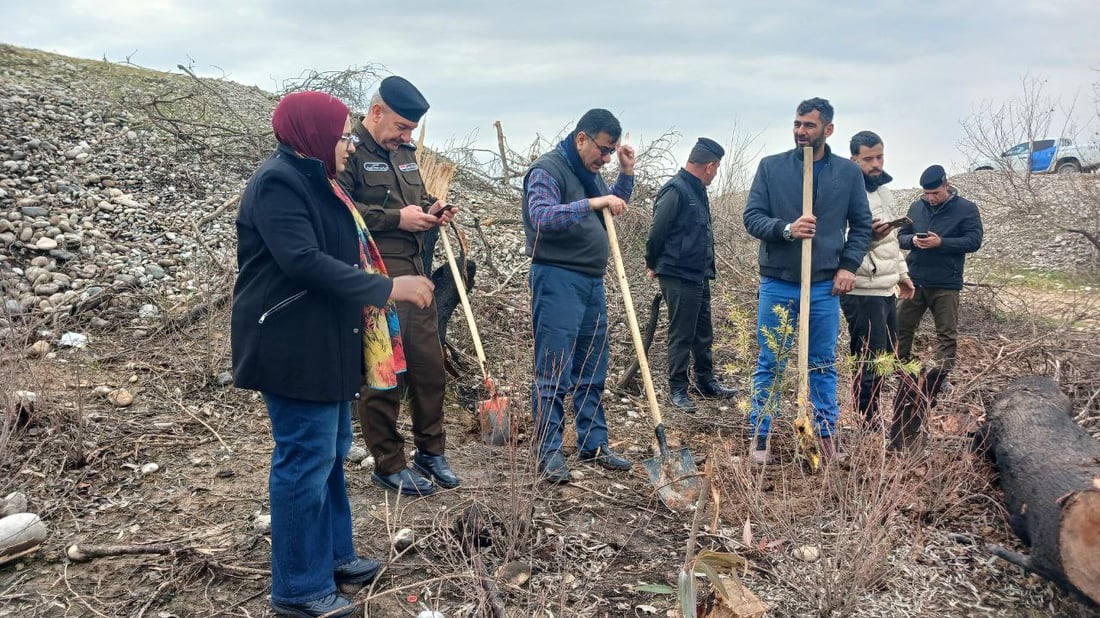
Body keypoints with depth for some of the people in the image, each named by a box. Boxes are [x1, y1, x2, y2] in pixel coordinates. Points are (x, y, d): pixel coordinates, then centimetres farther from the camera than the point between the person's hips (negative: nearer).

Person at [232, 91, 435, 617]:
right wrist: (387, 288, -25)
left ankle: (332, 554, 33)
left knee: (331, 451, 18)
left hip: (326, 343, 11)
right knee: (305, 460, -4)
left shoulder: (312, 179, 16)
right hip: (293, 348, -11)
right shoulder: (277, 182, -17)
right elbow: (303, 262, -27)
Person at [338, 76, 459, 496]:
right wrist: (397, 218, -19)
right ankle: (388, 466, 14)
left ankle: (430, 451, 27)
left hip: (415, 274, 8)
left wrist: (430, 212, 7)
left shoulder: (405, 152, 18)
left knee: (430, 366, 11)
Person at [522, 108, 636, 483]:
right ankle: (548, 451, 3)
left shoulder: (589, 173, 17)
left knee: (593, 370, 12)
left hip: (592, 281, 9)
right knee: (554, 372, -5)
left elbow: (613, 210, 29)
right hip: (558, 279, -9)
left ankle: (593, 444, 21)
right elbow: (542, 217, -26)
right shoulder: (548, 169, -10)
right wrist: (593, 203, -30)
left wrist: (626, 174, 15)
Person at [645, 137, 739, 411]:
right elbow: (657, 232, -16)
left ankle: (706, 382, 29)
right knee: (681, 335, 0)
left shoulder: (697, 191, 13)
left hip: (699, 276, 9)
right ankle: (677, 389, 12)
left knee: (703, 334, 17)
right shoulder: (675, 191, -17)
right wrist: (653, 265, -2)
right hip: (678, 277, -9)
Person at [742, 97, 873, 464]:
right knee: (771, 364, 5)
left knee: (824, 364, 12)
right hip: (777, 284, -1)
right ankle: (760, 436, 16)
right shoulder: (771, 167, 0)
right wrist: (786, 229, -21)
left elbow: (861, 224, 10)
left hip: (825, 285, 2)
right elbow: (752, 217, -3)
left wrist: (849, 265, -2)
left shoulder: (848, 173, 5)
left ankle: (827, 434, 24)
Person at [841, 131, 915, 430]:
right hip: (863, 293, -9)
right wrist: (867, 235, -35)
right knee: (869, 366, -4)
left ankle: (873, 419, 29)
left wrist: (902, 273, 26)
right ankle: (868, 427, 5)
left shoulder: (883, 188, 15)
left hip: (886, 290, 9)